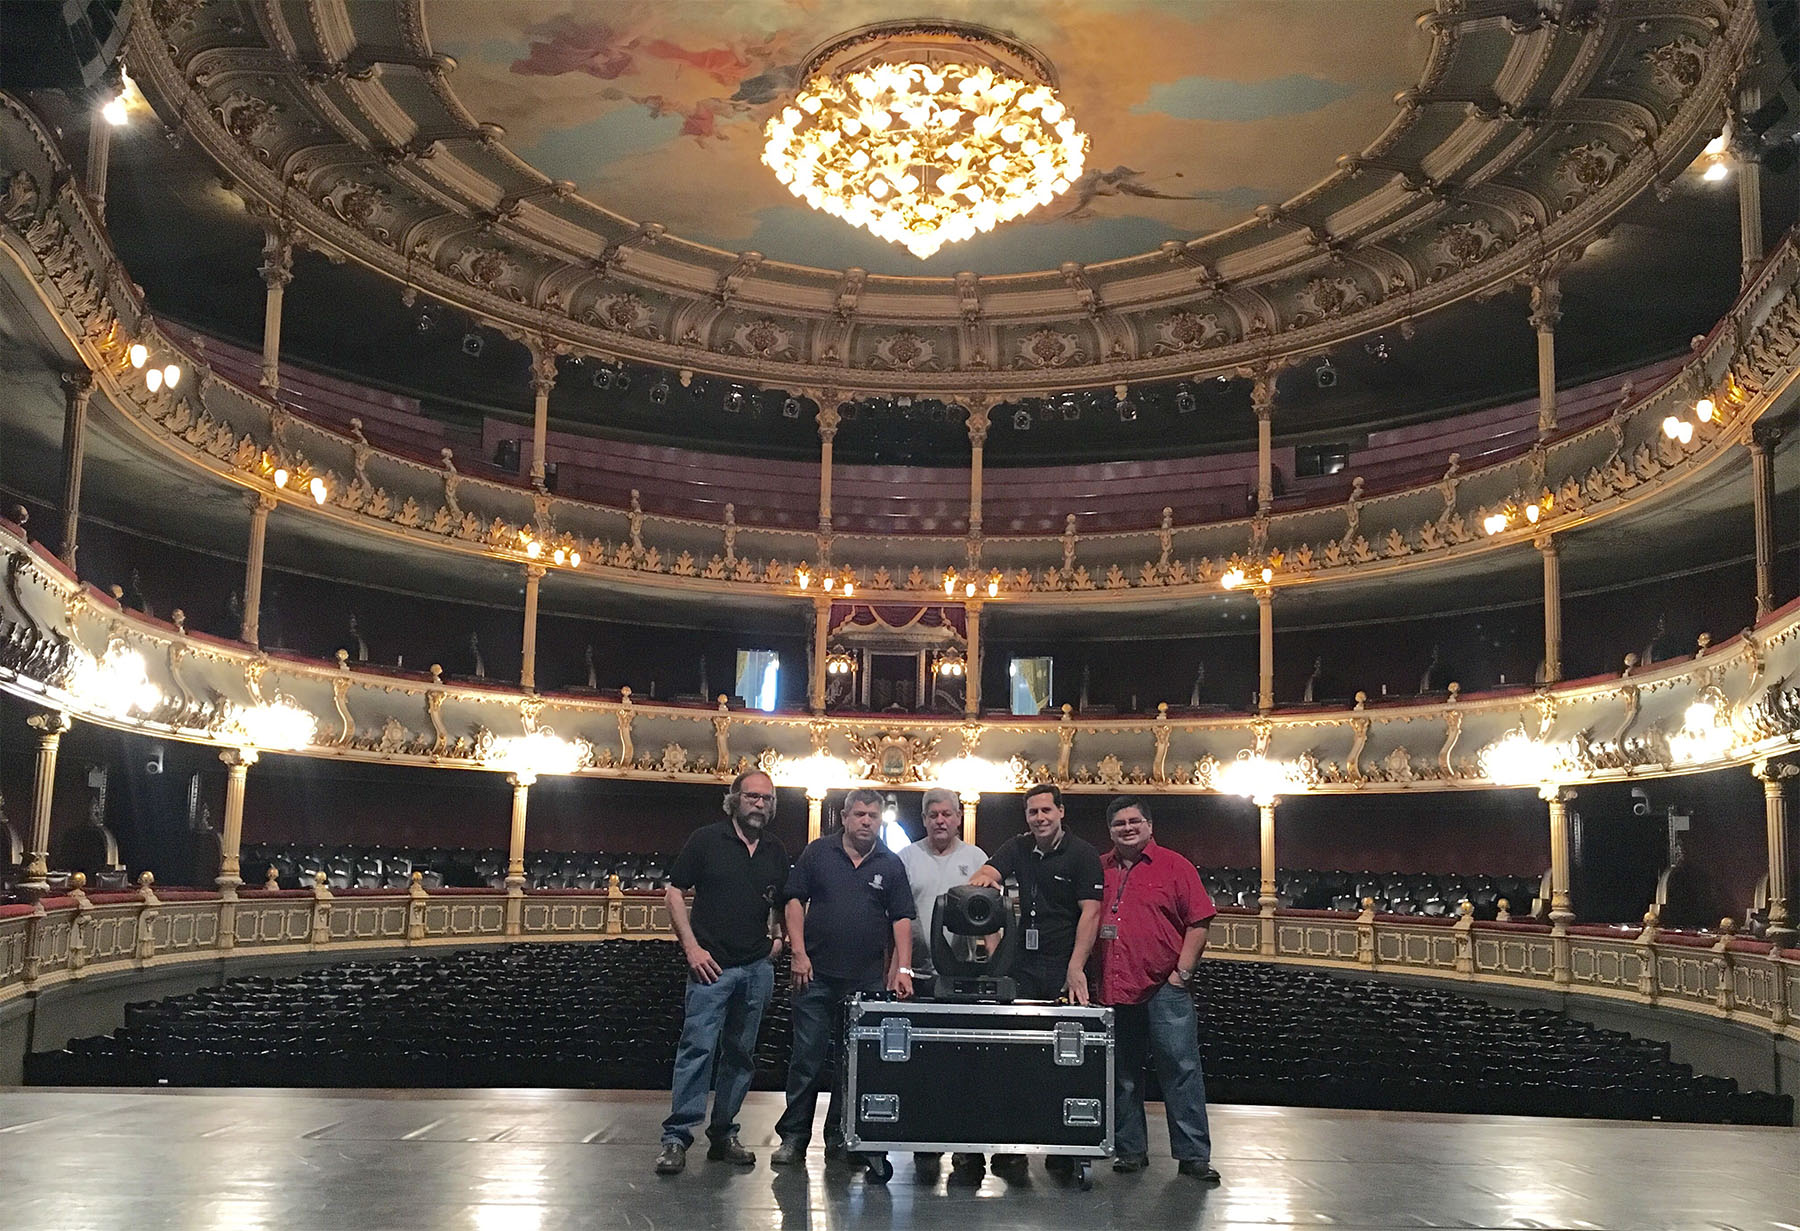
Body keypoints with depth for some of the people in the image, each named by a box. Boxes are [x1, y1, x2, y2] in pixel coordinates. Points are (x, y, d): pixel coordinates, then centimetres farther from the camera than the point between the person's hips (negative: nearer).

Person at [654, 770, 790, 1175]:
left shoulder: (777, 853, 13)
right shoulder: (706, 839, 0)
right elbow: (675, 892, 0)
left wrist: (777, 936, 7)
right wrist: (692, 947, -7)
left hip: (758, 967, 5)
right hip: (712, 964, -5)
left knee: (741, 1054, 9)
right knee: (697, 1047, -10)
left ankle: (723, 1135, 18)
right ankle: (676, 1137, -6)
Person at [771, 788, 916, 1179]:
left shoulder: (891, 864, 7)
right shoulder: (818, 852, 4)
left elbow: (901, 919, 6)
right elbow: (795, 900, 4)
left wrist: (903, 968, -5)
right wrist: (799, 952, -5)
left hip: (867, 978, 1)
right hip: (817, 974, -1)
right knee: (806, 1057, 1)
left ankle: (840, 1136, 18)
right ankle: (793, 1136, 9)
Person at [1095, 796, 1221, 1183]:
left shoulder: (1173, 866, 3)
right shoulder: (1099, 869, 13)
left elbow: (1198, 922, 0)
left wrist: (1183, 971, -6)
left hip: (1164, 988, -3)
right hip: (1113, 989, 4)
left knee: (1181, 1068, -4)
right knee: (1123, 1074, 9)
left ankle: (1194, 1155, 1)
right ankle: (1130, 1150, 19)